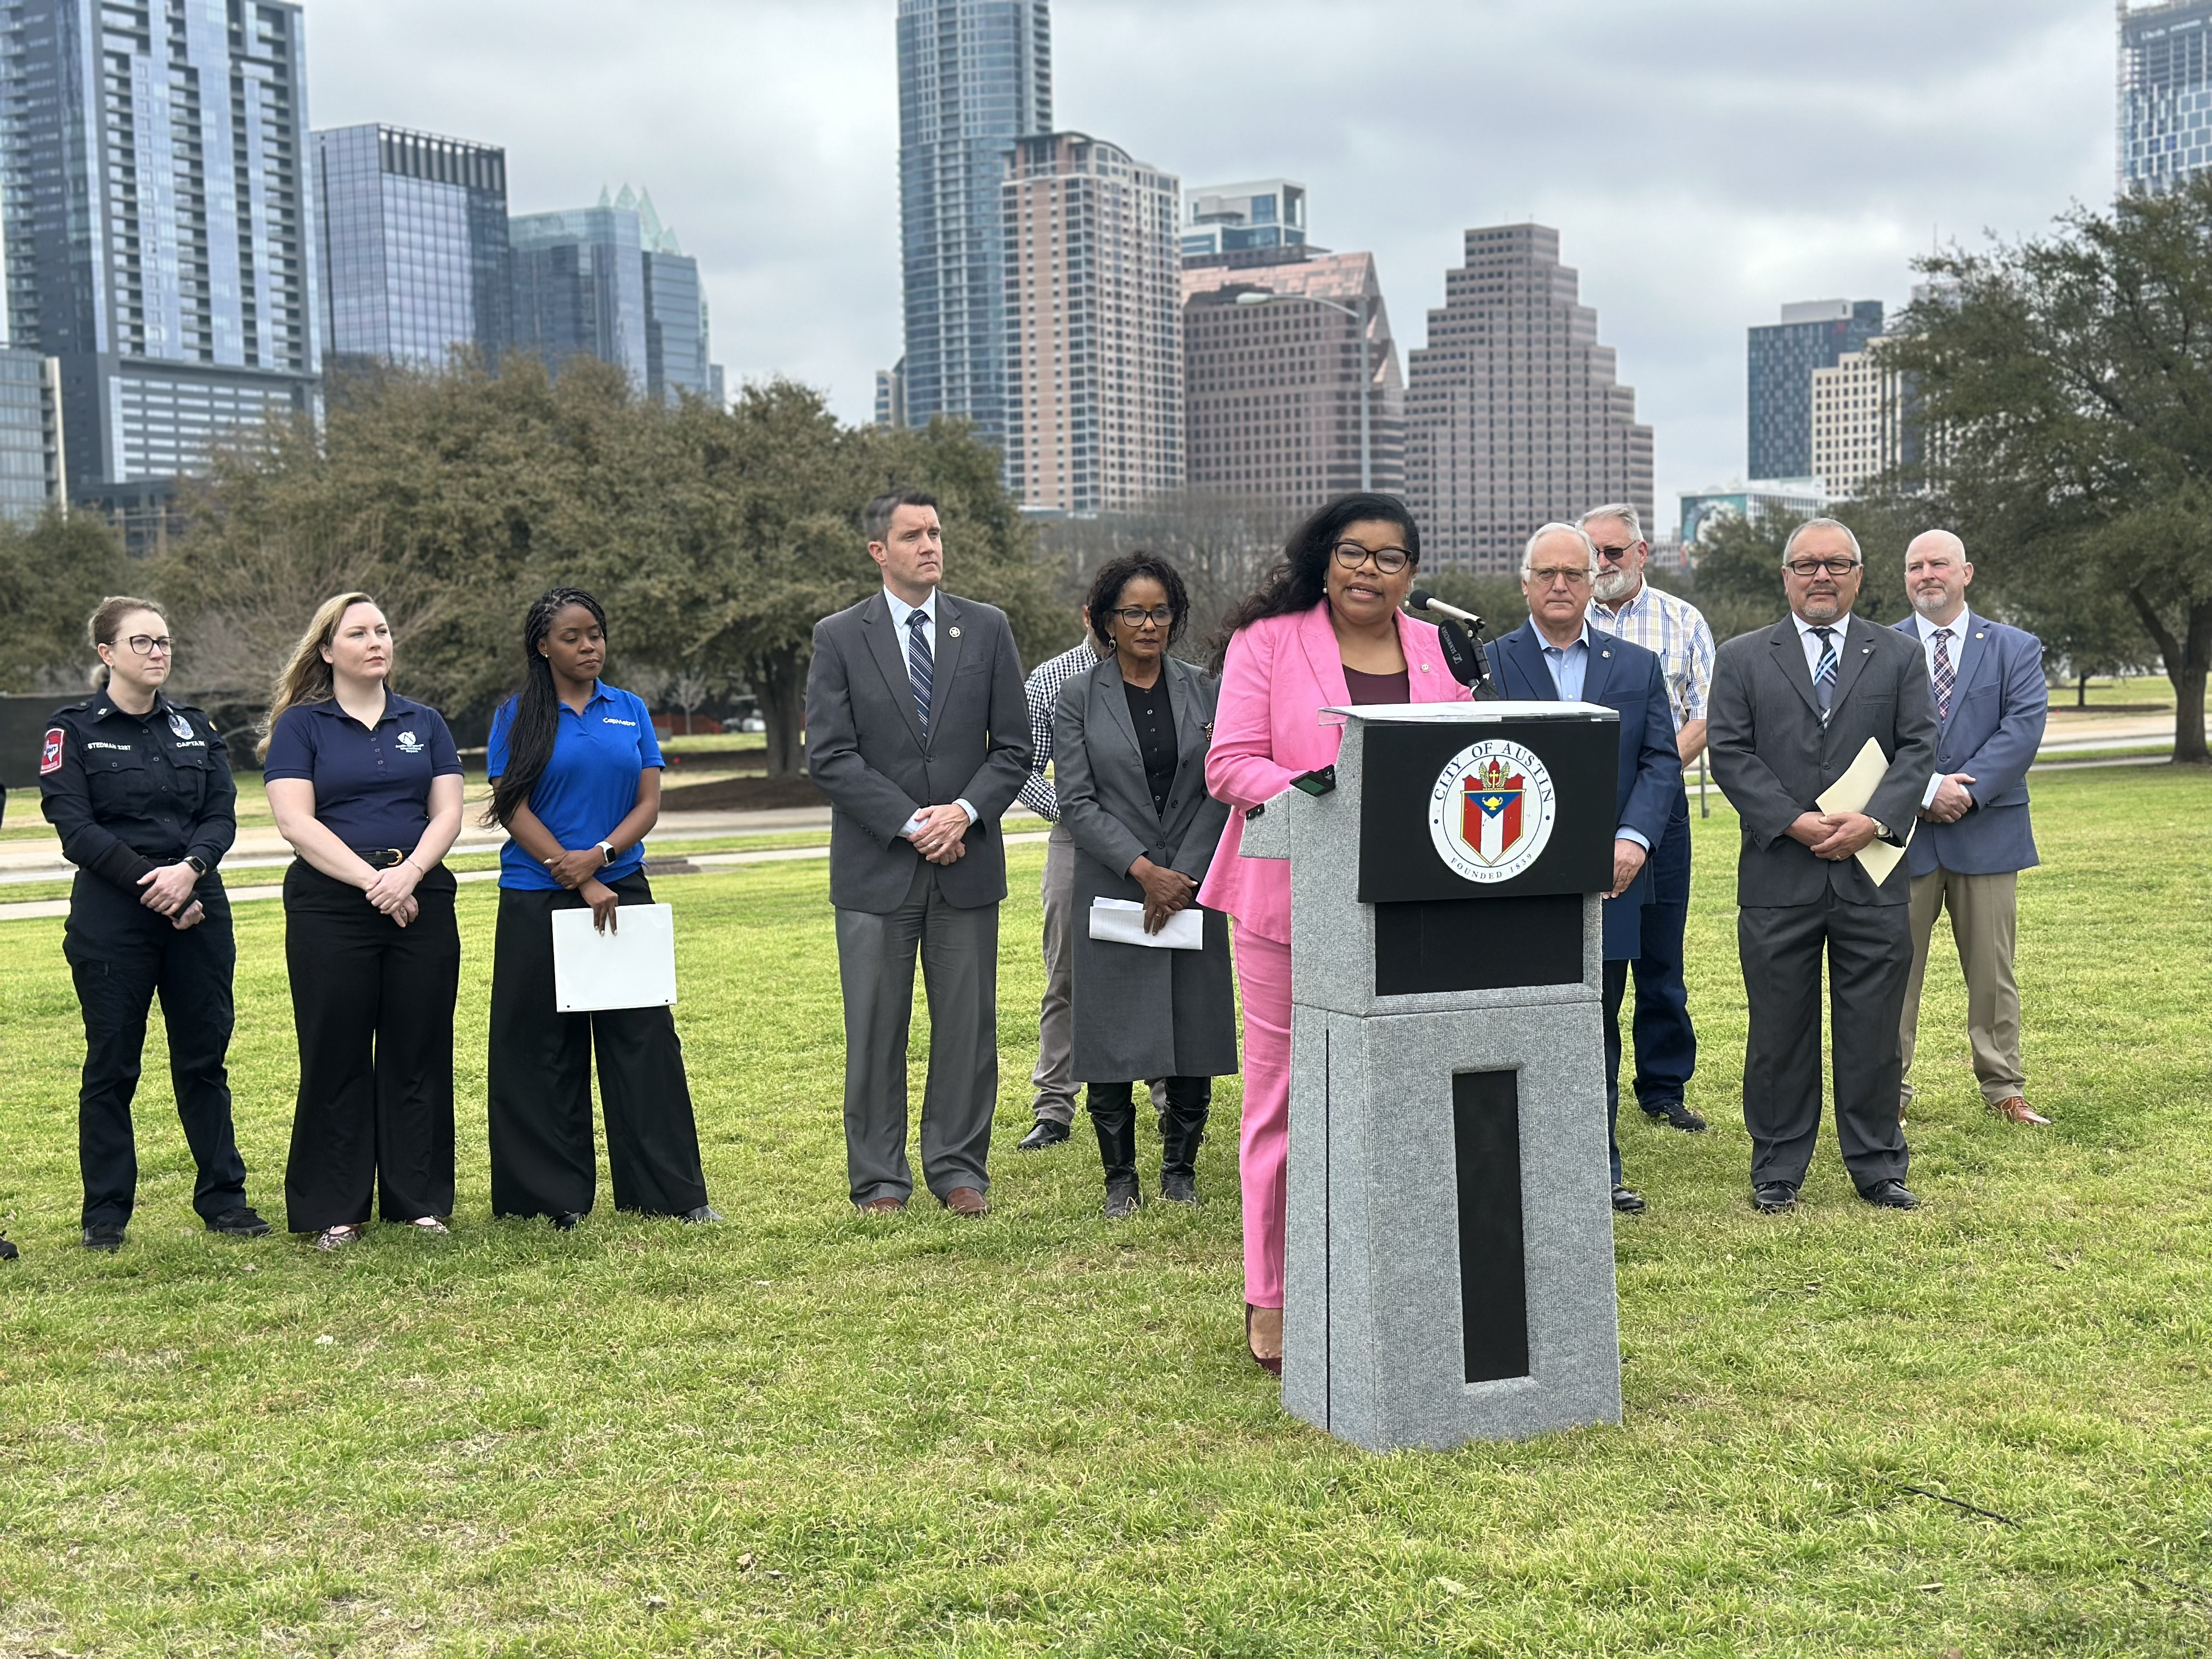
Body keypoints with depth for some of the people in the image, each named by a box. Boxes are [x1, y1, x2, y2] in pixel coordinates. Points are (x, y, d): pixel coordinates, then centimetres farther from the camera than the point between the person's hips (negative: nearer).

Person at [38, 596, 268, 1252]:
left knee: (204, 1056, 8)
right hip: (111, 919, -3)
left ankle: (223, 1197, 16)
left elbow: (222, 815, 3)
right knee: (112, 1064, 3)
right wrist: (153, 884, -17)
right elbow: (75, 828, -9)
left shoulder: (196, 728, 12)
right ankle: (106, 1214, 12)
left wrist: (190, 869, -16)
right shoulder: (74, 731, 0)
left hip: (198, 910, 4)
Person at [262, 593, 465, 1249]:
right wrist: (371, 879, -17)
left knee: (418, 1054, 5)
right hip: (330, 907, -3)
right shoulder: (301, 726, 3)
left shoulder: (424, 723, 13)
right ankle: (335, 1212, 9)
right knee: (336, 1058, 1)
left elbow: (447, 812, 5)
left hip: (421, 900, 3)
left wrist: (409, 873, -13)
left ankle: (421, 1201, 13)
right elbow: (295, 821, -8)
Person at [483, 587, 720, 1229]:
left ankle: (672, 1191, 7)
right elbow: (513, 811, -6)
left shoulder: (630, 711, 9)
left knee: (644, 1037, 1)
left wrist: (600, 855, -13)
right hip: (538, 903, -2)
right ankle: (556, 1197, 13)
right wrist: (580, 884, -13)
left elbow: (650, 802, 4)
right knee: (545, 1049, 3)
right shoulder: (518, 718, 0)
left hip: (623, 892, 2)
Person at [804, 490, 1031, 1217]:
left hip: (968, 862, 2)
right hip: (875, 867, -1)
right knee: (875, 1031, 4)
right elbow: (830, 756, -5)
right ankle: (879, 1179, 14)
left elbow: (1014, 746, 5)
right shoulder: (839, 638, 1)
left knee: (968, 1025, 6)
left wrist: (966, 810, -12)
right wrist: (910, 823, -13)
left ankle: (959, 1170, 18)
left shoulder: (987, 630, 6)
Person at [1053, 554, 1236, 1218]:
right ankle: (1120, 1177, 13)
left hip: (1194, 889, 2)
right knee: (1112, 1040, 0)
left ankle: (1180, 1170, 18)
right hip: (1113, 887, -1)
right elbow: (1077, 801, -4)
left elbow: (1221, 792, 3)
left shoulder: (1204, 690, 7)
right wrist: (1144, 870, -13)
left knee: (1194, 1036, 3)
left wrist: (1184, 877, -7)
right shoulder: (1080, 698, 2)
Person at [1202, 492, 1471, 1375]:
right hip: (1291, 898, -3)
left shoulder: (1439, 651, 12)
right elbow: (1230, 763, -6)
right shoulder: (1267, 642, 1)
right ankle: (1272, 1298, 12)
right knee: (1283, 1096, 2)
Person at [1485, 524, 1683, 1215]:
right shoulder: (1487, 662, 2)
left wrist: (1633, 838, -12)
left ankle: (1600, 1170, 18)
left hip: (1610, 878, 3)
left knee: (1599, 1028, 10)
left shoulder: (1638, 666, 12)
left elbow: (1662, 762, 4)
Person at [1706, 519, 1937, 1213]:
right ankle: (1777, 1171, 15)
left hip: (1873, 874, 1)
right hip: (1778, 877, -1)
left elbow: (1918, 748, 3)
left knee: (1873, 1032, 5)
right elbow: (1730, 754, -1)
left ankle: (1878, 1167, 17)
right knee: (1780, 1032, 5)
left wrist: (1874, 820, -12)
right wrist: (1795, 822, -12)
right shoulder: (1741, 659, 7)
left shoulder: (1899, 657, 11)